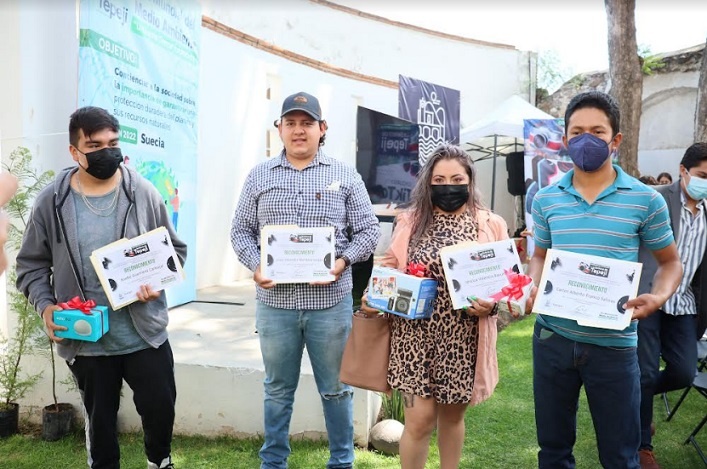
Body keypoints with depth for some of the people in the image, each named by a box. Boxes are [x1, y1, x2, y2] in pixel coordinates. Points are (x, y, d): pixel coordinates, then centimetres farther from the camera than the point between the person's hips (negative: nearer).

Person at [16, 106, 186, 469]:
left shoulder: (143, 193, -4)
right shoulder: (51, 201, -3)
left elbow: (175, 249, 5)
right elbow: (31, 265, 5)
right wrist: (45, 306, -11)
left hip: (145, 333, 0)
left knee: (160, 406, 8)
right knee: (99, 419, 16)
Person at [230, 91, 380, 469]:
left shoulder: (345, 176, 2)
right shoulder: (259, 176, 6)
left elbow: (369, 231, 2)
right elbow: (241, 231, 8)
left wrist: (343, 261, -14)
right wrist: (255, 266, -10)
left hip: (330, 301, -1)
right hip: (274, 301, 1)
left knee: (336, 388, 12)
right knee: (278, 389, 14)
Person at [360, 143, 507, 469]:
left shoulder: (491, 225, 1)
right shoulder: (410, 221, 3)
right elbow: (391, 271, 10)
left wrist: (490, 305, -16)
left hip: (463, 340, 1)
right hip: (415, 336, 0)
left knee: (452, 415, 16)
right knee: (419, 419, 0)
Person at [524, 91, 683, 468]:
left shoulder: (646, 200, -5)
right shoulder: (545, 199, 2)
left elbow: (670, 262, 5)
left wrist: (658, 297, -16)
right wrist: (531, 288, -6)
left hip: (614, 344, -2)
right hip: (552, 338, 2)